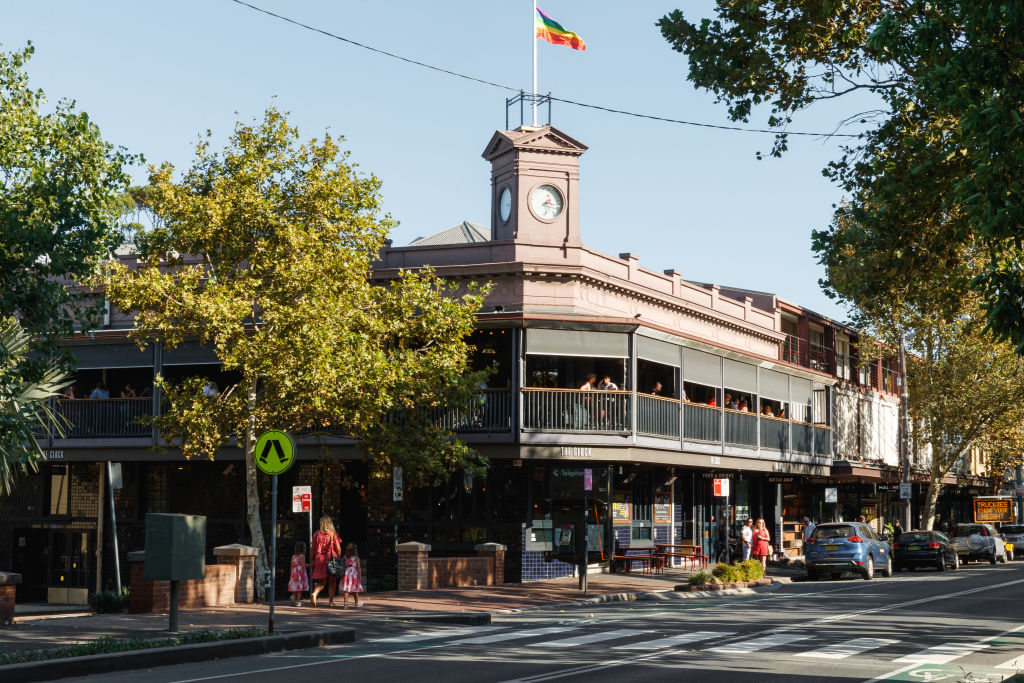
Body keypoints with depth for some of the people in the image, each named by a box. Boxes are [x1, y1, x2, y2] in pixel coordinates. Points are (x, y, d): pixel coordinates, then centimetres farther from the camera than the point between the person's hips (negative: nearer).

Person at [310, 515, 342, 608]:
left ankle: (314, 593, -16)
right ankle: (331, 601, 12)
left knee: (322, 581, 11)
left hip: (320, 559, 2)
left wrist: (313, 560, 14)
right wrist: (339, 559, 8)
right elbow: (338, 548, -6)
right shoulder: (333, 534, -6)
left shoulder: (316, 534, 1)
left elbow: (313, 549, 5)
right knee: (332, 582, 10)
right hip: (331, 559, -2)